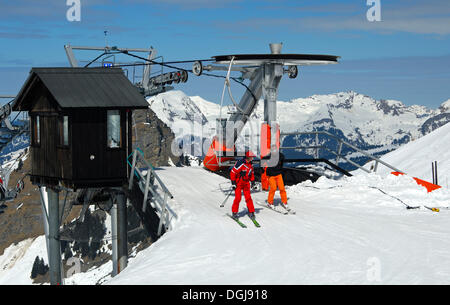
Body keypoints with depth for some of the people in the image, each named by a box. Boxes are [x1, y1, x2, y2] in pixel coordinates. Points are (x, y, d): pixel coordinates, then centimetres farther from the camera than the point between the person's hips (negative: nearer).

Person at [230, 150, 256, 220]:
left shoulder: (250, 164, 3)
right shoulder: (240, 163, -21)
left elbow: (251, 173, 19)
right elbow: (233, 173, -18)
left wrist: (252, 181, 13)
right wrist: (233, 183, -18)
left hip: (246, 183, 6)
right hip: (238, 183, -5)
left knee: (248, 197, -1)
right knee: (238, 198, -8)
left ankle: (251, 212, 6)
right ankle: (234, 212, 7)